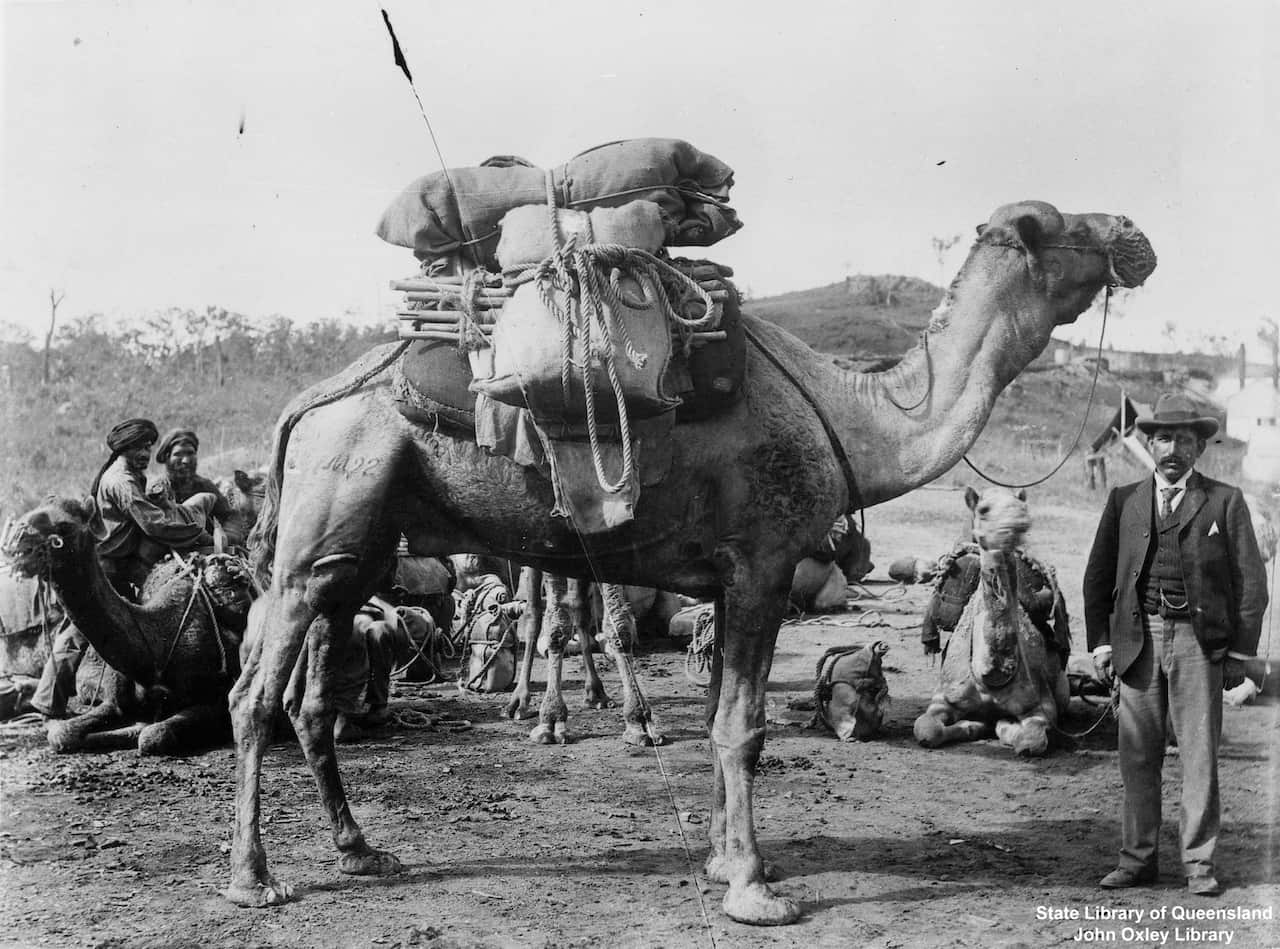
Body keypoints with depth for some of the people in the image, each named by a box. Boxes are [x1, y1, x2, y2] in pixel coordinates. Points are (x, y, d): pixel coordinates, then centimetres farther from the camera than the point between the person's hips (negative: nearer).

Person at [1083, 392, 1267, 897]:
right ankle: (1137, 859, 14)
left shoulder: (1225, 501, 5)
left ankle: (1199, 863, 10)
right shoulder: (1124, 500, 11)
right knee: (1136, 755, 5)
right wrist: (1100, 641, 5)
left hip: (1198, 640, -2)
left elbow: (1251, 581, 5)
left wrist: (1240, 650, 0)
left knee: (1200, 755, 0)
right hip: (1137, 640, 2)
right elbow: (1097, 576, 13)